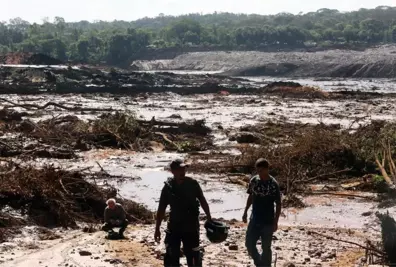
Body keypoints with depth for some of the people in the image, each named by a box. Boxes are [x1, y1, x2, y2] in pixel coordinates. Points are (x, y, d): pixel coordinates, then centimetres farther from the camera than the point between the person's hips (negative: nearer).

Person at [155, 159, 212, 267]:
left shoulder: (192, 184, -7)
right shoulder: (168, 187, -7)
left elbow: (202, 201, 4)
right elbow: (161, 209, -1)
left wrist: (209, 219, 5)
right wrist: (157, 229, 1)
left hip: (191, 226, 0)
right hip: (174, 225, 1)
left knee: (192, 254, 6)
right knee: (171, 256, 2)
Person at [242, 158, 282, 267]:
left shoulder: (273, 184, -15)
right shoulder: (253, 181, -1)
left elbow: (278, 204, -10)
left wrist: (275, 222, -12)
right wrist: (245, 212, 13)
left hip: (268, 221, -5)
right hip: (254, 219, 5)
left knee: (266, 248, 5)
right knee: (249, 244, 8)